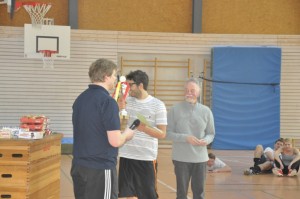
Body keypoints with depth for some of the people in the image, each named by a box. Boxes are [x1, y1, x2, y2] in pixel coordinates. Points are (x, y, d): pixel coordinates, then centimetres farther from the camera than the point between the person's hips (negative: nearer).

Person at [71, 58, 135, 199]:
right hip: (101, 168, -8)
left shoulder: (80, 99, 9)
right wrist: (126, 135, 2)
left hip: (79, 165, 8)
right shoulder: (107, 101, -15)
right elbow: (115, 141, -18)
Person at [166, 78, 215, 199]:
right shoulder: (175, 110, -3)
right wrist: (186, 138, -20)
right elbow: (168, 133, -6)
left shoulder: (206, 111, 4)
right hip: (181, 158, -2)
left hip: (200, 158, 2)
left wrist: (206, 141, -15)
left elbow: (211, 134, 9)